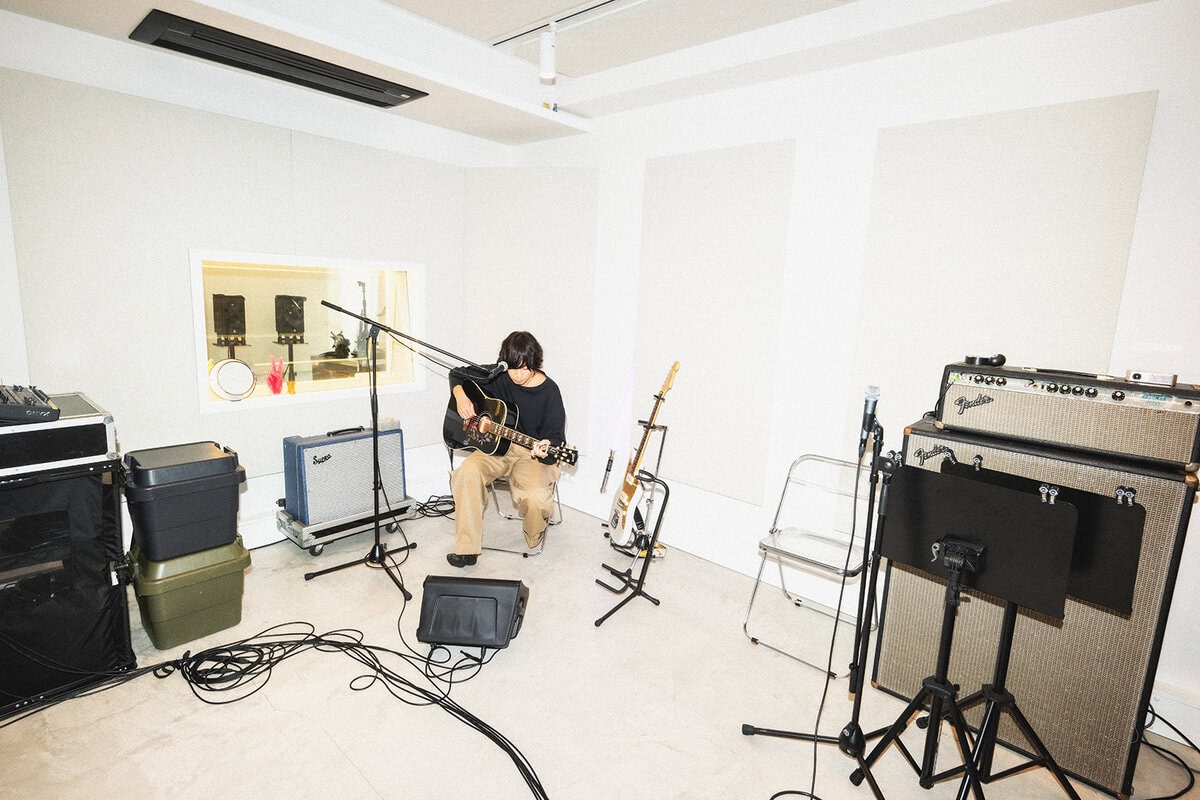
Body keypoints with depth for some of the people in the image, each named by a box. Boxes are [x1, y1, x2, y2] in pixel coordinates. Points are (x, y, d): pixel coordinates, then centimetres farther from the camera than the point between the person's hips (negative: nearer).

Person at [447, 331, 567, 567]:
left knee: (536, 497, -31)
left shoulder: (549, 392, -12)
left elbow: (556, 438, -13)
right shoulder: (497, 376, -2)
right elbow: (457, 374, 14)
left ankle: (535, 540, 7)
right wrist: (460, 396, -6)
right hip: (496, 447, 3)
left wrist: (544, 451, -35)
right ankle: (467, 549, -18)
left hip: (532, 453, -3)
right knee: (467, 471, -28)